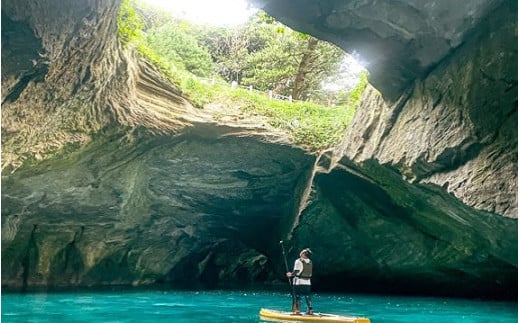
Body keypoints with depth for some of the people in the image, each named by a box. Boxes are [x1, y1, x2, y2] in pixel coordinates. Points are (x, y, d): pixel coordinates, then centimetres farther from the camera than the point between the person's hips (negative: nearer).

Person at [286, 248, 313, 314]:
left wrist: (291, 275, 4)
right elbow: (310, 273, 11)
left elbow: (296, 271, -13)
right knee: (308, 297, 10)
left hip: (299, 282, -5)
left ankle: (297, 310, 2)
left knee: (298, 296, 2)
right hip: (308, 282, 5)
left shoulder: (298, 261, -11)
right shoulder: (310, 262, 7)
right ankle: (310, 310, 13)